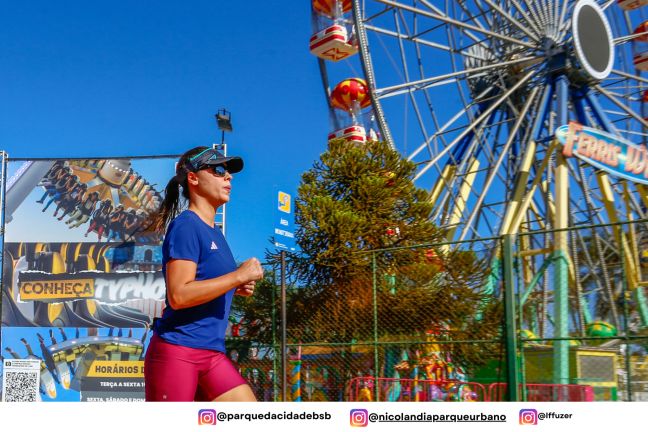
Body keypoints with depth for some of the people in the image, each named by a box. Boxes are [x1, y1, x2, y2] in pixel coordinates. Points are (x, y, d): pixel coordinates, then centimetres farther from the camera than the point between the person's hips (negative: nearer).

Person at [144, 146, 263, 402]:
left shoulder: (214, 233, 16)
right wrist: (238, 276, -19)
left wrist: (236, 288, 8)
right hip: (176, 352, -9)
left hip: (212, 353, 9)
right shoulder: (185, 226, -11)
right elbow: (178, 296, -22)